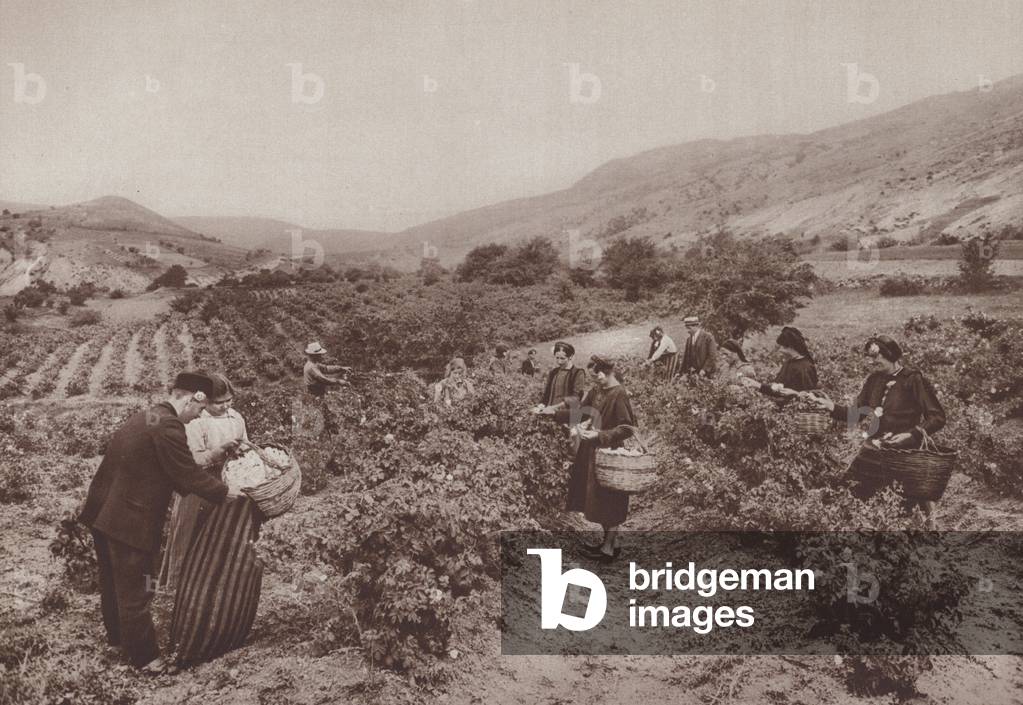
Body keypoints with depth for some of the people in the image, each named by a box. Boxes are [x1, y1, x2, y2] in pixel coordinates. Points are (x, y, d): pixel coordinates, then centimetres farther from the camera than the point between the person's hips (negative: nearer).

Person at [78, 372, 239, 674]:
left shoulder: (145, 417, 11)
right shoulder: (168, 426, -20)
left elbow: (174, 468, 15)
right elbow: (188, 476, -18)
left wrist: (210, 457, 15)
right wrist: (226, 493, -6)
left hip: (104, 513, 10)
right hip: (129, 522, -10)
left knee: (114, 582, 26)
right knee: (135, 591, 4)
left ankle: (118, 636, 46)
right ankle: (145, 657, 17)